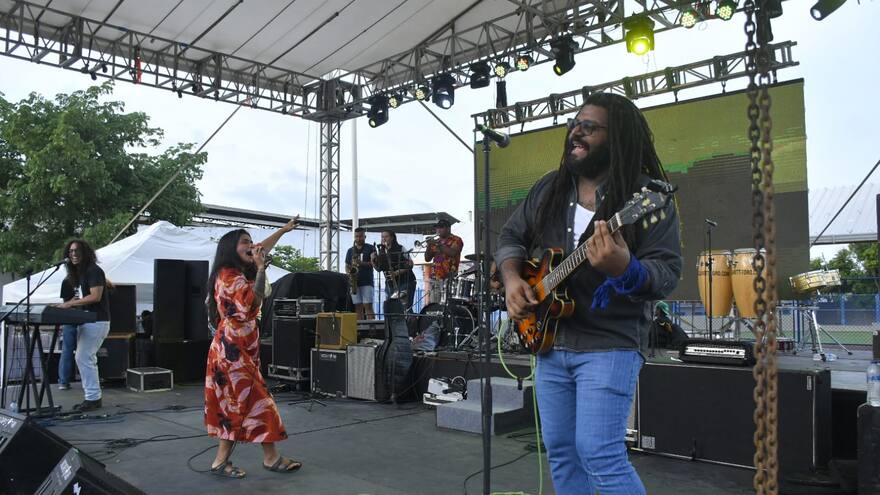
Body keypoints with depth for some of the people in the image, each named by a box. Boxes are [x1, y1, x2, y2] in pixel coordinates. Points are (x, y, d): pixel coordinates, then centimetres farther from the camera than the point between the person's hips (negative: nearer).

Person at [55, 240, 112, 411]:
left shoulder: (94, 270, -11)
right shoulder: (78, 274, 18)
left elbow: (95, 296, -20)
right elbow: (81, 298, 18)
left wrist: (70, 303, -20)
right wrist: (69, 304, 0)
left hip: (96, 321, -10)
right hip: (86, 321, 10)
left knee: (83, 358, -10)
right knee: (87, 358, 11)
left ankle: (92, 398, -5)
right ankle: (93, 397, 17)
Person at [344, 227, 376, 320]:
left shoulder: (370, 248, 6)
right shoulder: (350, 250, 17)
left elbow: (374, 263, -6)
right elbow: (347, 266, 18)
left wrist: (361, 263, -22)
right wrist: (349, 273, -3)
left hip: (367, 282, -3)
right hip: (354, 282, 4)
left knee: (368, 306, -11)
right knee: (358, 307, 2)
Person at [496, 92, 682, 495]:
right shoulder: (549, 189, 8)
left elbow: (667, 273, -16)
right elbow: (510, 236, 16)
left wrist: (624, 269, -37)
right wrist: (512, 278, -3)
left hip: (610, 346, -6)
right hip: (548, 341, 6)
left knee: (598, 453, -13)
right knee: (560, 452, 13)